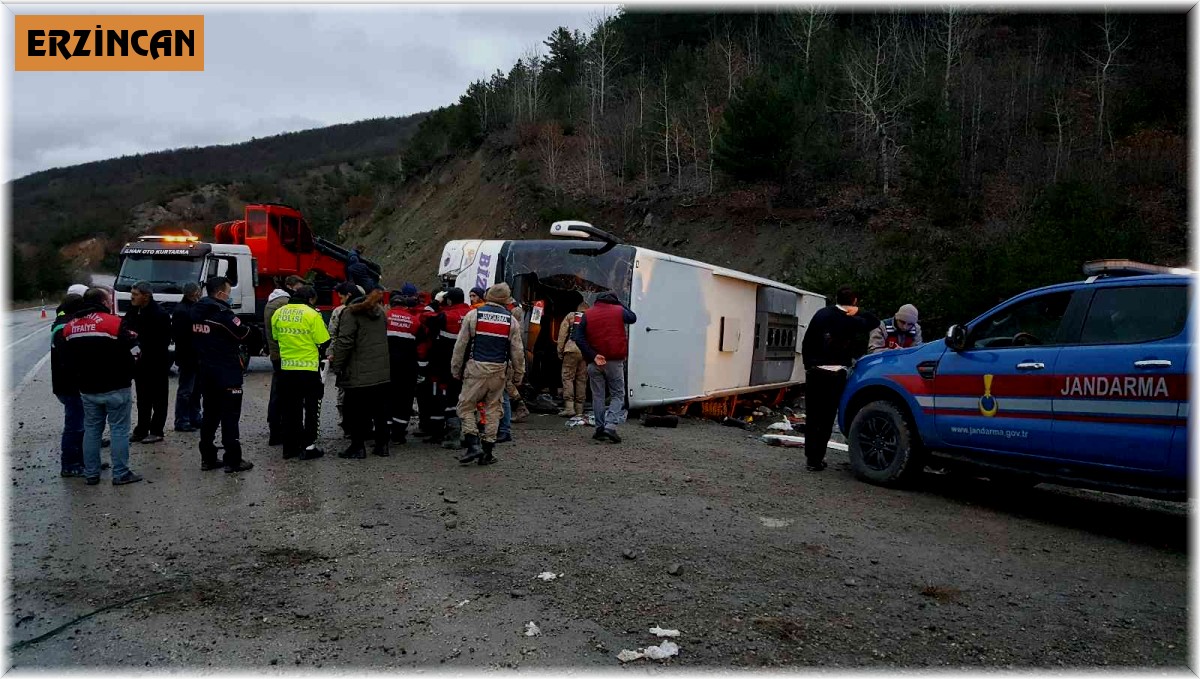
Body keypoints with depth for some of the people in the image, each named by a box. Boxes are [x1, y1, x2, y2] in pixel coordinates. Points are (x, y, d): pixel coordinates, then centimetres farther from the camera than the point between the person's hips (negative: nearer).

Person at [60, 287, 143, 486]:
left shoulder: (69, 326, 7)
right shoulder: (114, 322, -13)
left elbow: (66, 359, 12)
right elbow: (134, 352, -14)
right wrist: (126, 373, 4)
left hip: (87, 389, 6)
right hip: (116, 388, -6)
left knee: (91, 430, 14)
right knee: (119, 429, 2)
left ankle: (91, 473, 19)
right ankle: (121, 473, 5)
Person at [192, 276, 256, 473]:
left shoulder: (197, 312, 7)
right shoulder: (223, 313, -17)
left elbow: (195, 340, 13)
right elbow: (244, 335, -10)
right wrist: (248, 328, 7)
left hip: (206, 371, 8)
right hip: (227, 372, -8)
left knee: (210, 414, 14)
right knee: (230, 416, -3)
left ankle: (208, 458, 18)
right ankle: (233, 460, 0)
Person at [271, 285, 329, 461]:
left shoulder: (277, 313, 4)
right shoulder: (312, 315, -13)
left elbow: (276, 339, 13)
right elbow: (324, 342, -12)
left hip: (286, 368, 5)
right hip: (309, 367, -5)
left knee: (288, 409, 14)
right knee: (311, 408, 6)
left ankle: (289, 446, 20)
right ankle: (308, 447, 6)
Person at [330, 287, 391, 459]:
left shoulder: (351, 313, -10)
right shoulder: (380, 312, 12)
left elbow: (344, 342, -15)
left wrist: (336, 365, -7)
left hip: (358, 373, -6)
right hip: (382, 372, 6)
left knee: (356, 411, 3)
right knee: (380, 410, 12)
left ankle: (358, 446, 6)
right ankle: (382, 445, 17)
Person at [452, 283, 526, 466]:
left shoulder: (473, 315, -2)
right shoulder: (511, 320, 4)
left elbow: (460, 345, -1)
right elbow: (517, 351, 6)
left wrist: (455, 369, 8)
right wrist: (518, 374, 16)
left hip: (476, 368, -2)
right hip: (499, 371, 2)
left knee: (466, 406, 7)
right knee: (492, 409, 10)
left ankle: (473, 444, -6)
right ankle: (487, 451, 13)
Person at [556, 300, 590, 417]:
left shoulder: (570, 316, 13)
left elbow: (562, 334, 6)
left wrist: (560, 351, 9)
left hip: (572, 349, -2)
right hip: (586, 352, 3)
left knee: (568, 377, 0)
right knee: (582, 380, 9)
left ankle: (569, 407, -10)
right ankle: (579, 409, 12)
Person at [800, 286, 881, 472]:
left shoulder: (822, 314, 4)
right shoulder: (854, 322, -4)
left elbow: (806, 342, 6)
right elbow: (875, 322, 16)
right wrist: (858, 312, 6)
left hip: (814, 371, 2)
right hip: (836, 374, -2)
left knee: (812, 416, 9)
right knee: (827, 418, 3)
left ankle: (811, 457, 11)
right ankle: (817, 459, 2)